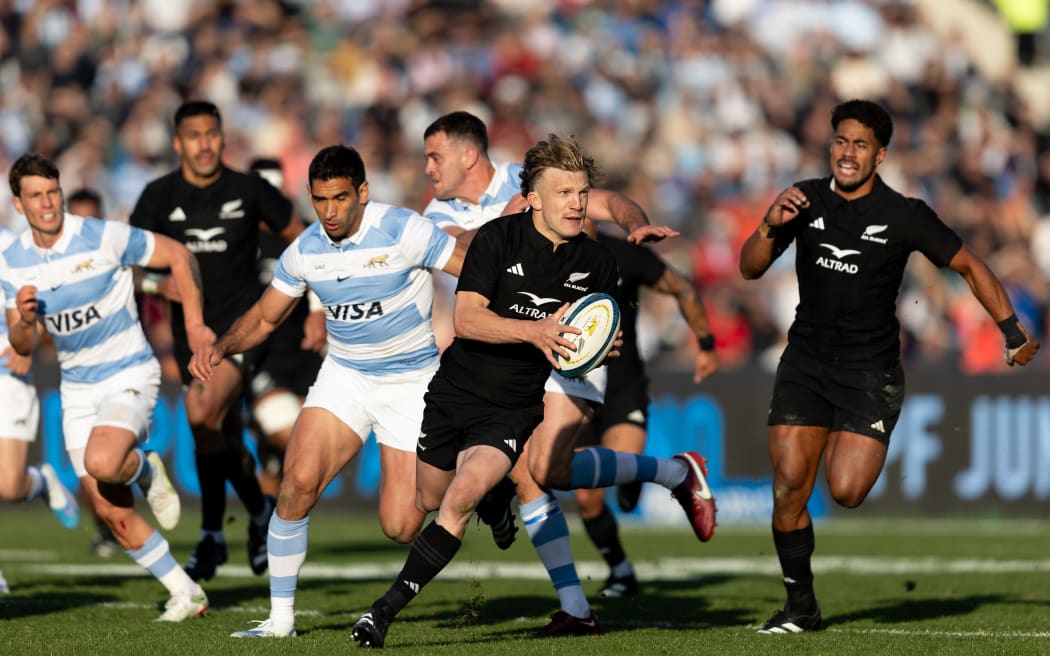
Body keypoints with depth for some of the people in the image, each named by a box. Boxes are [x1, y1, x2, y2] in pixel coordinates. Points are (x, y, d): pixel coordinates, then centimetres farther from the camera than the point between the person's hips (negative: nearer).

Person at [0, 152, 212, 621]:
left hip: (129, 375, -5)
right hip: (77, 389, 5)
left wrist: (194, 323, -8)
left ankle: (146, 470, 3)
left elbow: (178, 256, -5)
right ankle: (186, 594, 15)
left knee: (102, 463, -33)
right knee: (111, 512, 1)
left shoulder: (104, 237, -15)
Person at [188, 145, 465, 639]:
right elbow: (264, 318, 10)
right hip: (344, 376, 3)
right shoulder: (304, 251, -3)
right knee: (299, 479, -22)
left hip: (412, 381, -3)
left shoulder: (403, 232, -18)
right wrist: (221, 348, -8)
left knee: (400, 529, -10)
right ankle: (281, 617, -10)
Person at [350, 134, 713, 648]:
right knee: (426, 501, 15)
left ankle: (387, 608, -16)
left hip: (516, 410, 0)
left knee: (462, 498, -22)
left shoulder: (597, 264, -1)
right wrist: (534, 331, -33)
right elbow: (466, 318, -20)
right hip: (455, 392, 0)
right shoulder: (497, 239, -12)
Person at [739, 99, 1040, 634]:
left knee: (846, 492, -17)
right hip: (806, 362, 3)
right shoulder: (805, 200, 0)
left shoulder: (905, 216, -10)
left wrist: (1013, 331, -3)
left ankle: (868, 453, 20)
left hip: (869, 369, -3)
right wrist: (771, 226, -16)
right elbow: (750, 268, 4)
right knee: (788, 486, -6)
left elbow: (967, 265, 1)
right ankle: (800, 605, 9)